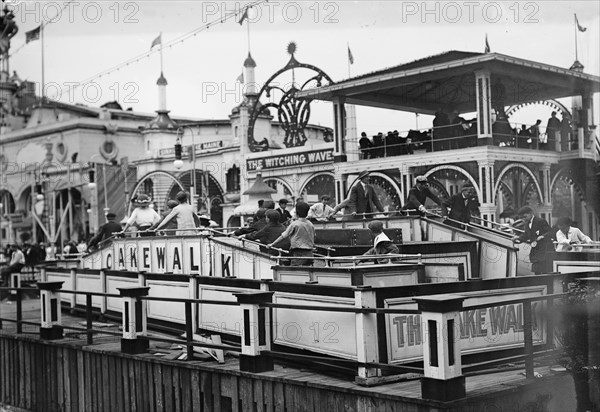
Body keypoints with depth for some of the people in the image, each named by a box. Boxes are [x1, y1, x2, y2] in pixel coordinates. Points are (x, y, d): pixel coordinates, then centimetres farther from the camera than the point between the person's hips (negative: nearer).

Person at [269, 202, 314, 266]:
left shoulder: (294, 224, -8)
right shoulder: (311, 225, 7)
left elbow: (283, 236, -1)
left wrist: (272, 244, 10)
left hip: (298, 253, -6)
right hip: (309, 253, 6)